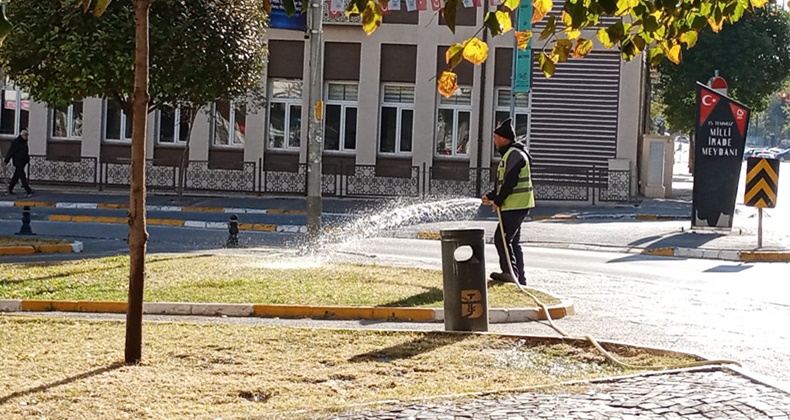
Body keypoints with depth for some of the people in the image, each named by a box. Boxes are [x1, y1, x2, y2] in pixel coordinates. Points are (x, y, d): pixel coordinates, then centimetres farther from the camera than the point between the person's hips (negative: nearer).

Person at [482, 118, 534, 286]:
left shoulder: (515, 154, -14)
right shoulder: (509, 154, 20)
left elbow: (510, 181, -21)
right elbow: (502, 183, 25)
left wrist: (498, 201, -15)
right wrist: (490, 196, 14)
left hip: (515, 206, -11)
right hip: (515, 206, 11)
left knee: (502, 238, -11)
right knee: (513, 241, 14)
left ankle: (510, 272, -10)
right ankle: (519, 277, 17)